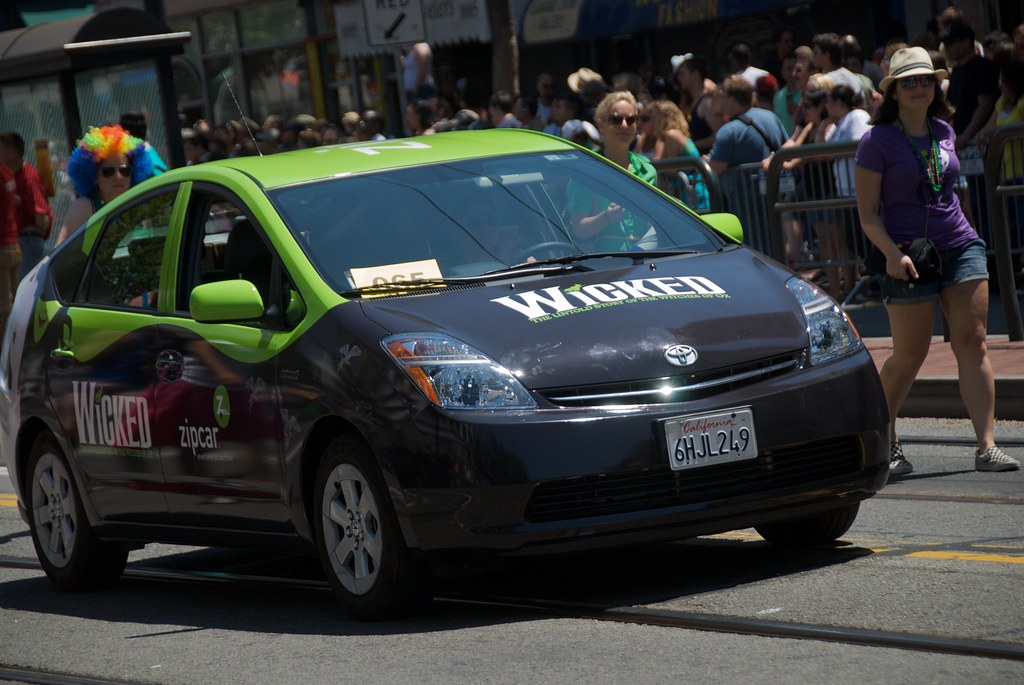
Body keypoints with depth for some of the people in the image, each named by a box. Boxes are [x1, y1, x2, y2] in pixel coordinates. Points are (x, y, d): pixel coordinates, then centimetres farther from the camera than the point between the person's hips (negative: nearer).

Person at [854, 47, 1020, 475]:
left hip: (960, 246, 5)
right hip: (909, 255, -5)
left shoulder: (944, 132, 9)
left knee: (972, 344, -4)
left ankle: (986, 447, -6)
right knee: (909, 356, -1)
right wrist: (893, 255, -21)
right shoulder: (878, 141, -7)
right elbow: (868, 213, -8)